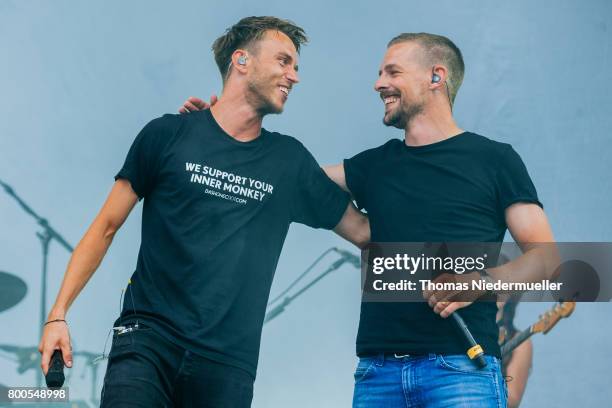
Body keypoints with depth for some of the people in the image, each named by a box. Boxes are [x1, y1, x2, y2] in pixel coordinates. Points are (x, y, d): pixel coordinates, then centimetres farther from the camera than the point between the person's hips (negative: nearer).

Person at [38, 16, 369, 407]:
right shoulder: (168, 135, 4)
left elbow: (361, 230, 16)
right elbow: (107, 227, 6)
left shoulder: (290, 160, 11)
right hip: (148, 338, -2)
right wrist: (58, 314, -1)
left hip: (227, 363, 3)